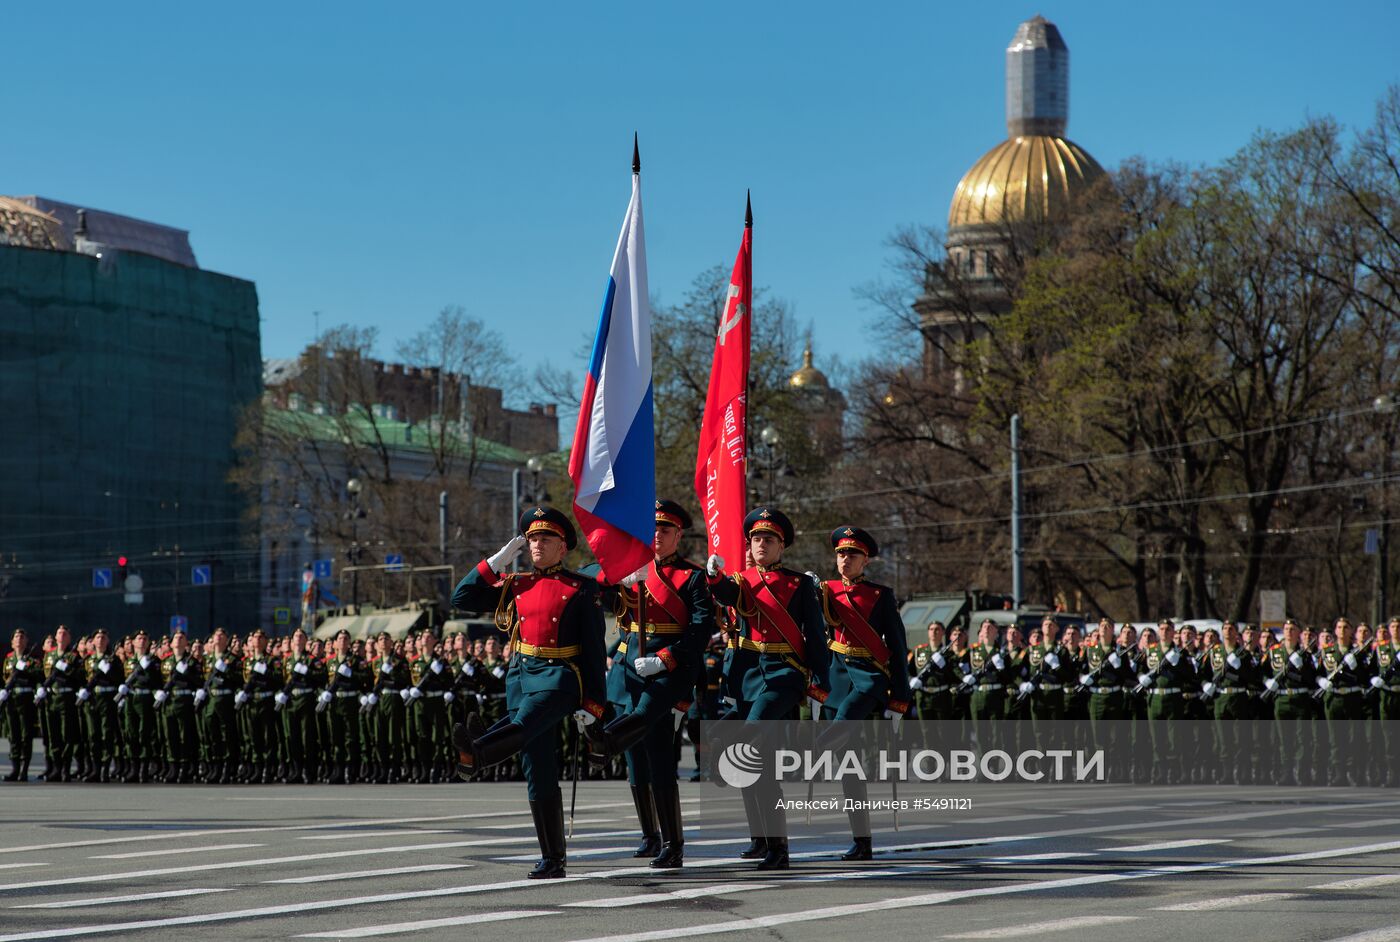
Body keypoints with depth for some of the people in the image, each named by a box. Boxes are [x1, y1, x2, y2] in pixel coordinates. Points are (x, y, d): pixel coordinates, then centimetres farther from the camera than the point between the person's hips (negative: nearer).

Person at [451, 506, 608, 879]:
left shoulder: (580, 589, 0)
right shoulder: (516, 585, 14)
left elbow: (594, 649, -1)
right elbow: (461, 599, 12)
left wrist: (591, 704, -7)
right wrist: (497, 561, 6)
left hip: (559, 677, -5)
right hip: (521, 675, 5)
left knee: (525, 723, -34)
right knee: (538, 772, 1)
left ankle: (475, 750, -65)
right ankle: (552, 860, 3)